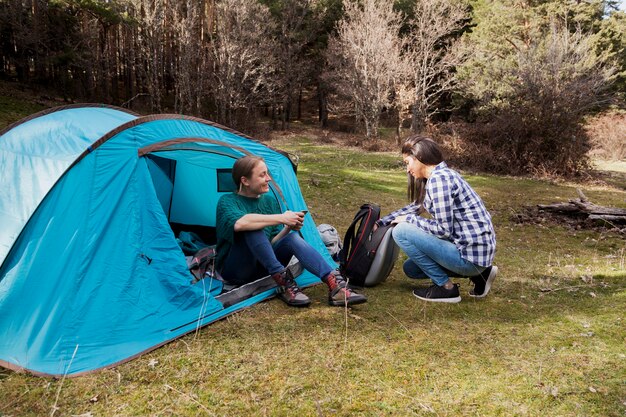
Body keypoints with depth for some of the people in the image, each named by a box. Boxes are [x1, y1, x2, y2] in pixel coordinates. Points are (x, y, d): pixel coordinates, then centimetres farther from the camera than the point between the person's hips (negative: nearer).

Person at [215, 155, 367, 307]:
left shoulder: (269, 201, 8)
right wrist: (281, 218, -32)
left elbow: (273, 242, 7)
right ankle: (283, 281, -30)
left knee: (293, 238, -23)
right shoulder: (227, 201, -10)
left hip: (261, 265, 5)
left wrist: (288, 228, -13)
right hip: (234, 271, -5)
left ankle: (335, 284, -37)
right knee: (253, 229, -33)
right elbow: (239, 223, -36)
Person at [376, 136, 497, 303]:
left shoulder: (438, 178, -19)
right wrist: (379, 223, 22)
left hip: (471, 253, -10)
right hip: (473, 249, 10)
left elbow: (443, 229, -21)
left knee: (402, 231, -12)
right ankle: (478, 273, 16)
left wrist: (409, 220, -7)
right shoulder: (440, 176, 12)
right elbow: (413, 207, 25)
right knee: (410, 268, 22)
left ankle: (446, 287, -3)